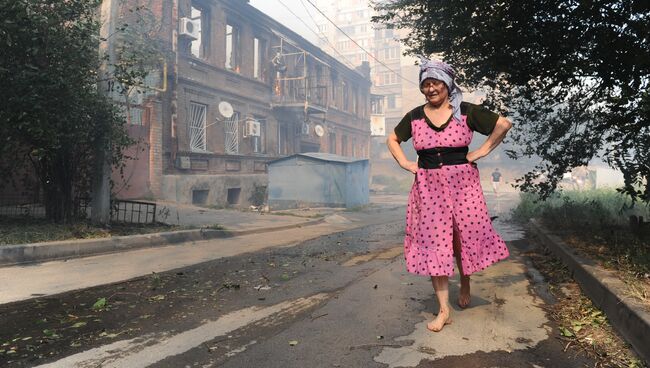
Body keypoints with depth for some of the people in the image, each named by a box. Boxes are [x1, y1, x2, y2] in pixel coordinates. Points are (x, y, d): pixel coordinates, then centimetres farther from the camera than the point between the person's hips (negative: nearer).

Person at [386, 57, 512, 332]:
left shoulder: (466, 112, -1)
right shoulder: (415, 117, 6)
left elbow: (503, 124, 3)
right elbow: (392, 139, 19)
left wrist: (483, 150, -3)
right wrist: (404, 163, 6)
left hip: (462, 183, -1)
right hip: (428, 186, 2)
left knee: (465, 237, 7)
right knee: (433, 243, 0)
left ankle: (465, 287, 39)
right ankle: (444, 310, 10)